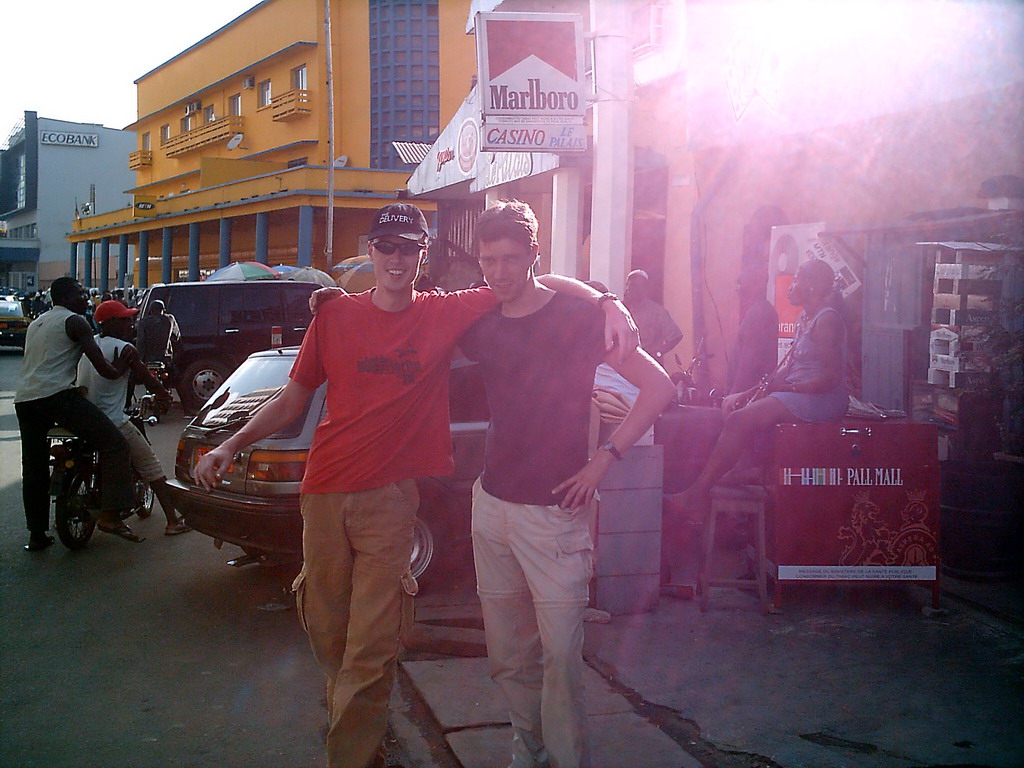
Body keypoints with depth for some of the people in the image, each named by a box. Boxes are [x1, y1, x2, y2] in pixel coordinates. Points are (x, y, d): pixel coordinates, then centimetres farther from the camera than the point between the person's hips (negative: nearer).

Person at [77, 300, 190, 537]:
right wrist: (165, 395, 13)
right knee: (151, 466, 1)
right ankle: (173, 521, 1)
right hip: (113, 421, -8)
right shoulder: (122, 348, -13)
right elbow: (146, 378, -6)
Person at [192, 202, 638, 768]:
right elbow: (292, 399, 11)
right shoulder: (335, 315, 5)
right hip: (324, 493, 3)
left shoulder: (444, 314, 0)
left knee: (369, 651, -5)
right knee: (327, 634, 14)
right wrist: (229, 448, 2)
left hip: (389, 498, -2)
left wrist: (606, 302, -15)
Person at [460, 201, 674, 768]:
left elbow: (658, 387, -7)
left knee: (560, 652, -5)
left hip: (554, 511, -5)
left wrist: (604, 458, -12)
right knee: (507, 654, 13)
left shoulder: (576, 317, -6)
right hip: (492, 503, 5)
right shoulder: (482, 327, 8)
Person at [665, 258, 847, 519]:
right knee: (731, 404, 1)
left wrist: (788, 387, -19)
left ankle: (697, 495, -22)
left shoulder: (827, 319, -12)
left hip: (823, 398, -10)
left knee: (740, 419, -22)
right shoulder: (804, 318, 18)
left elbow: (832, 377, -19)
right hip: (796, 391, 10)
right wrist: (757, 389, 5)